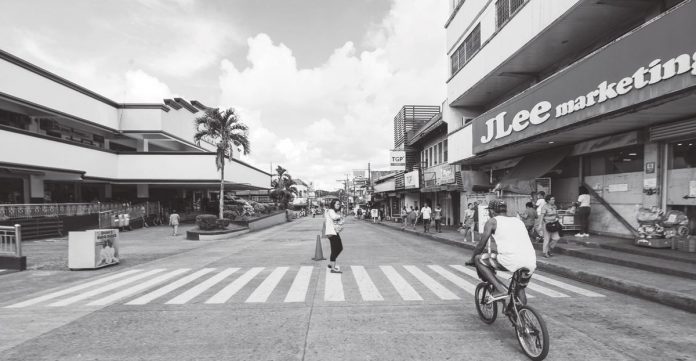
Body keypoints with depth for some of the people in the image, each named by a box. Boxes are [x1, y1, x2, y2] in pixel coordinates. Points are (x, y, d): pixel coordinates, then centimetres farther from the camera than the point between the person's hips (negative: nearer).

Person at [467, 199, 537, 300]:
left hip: (511, 260, -7)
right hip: (531, 263, 7)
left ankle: (500, 288, 0)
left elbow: (481, 244, 8)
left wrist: (472, 259, 23)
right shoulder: (518, 221, 27)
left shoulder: (493, 221, 10)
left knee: (479, 259, 11)